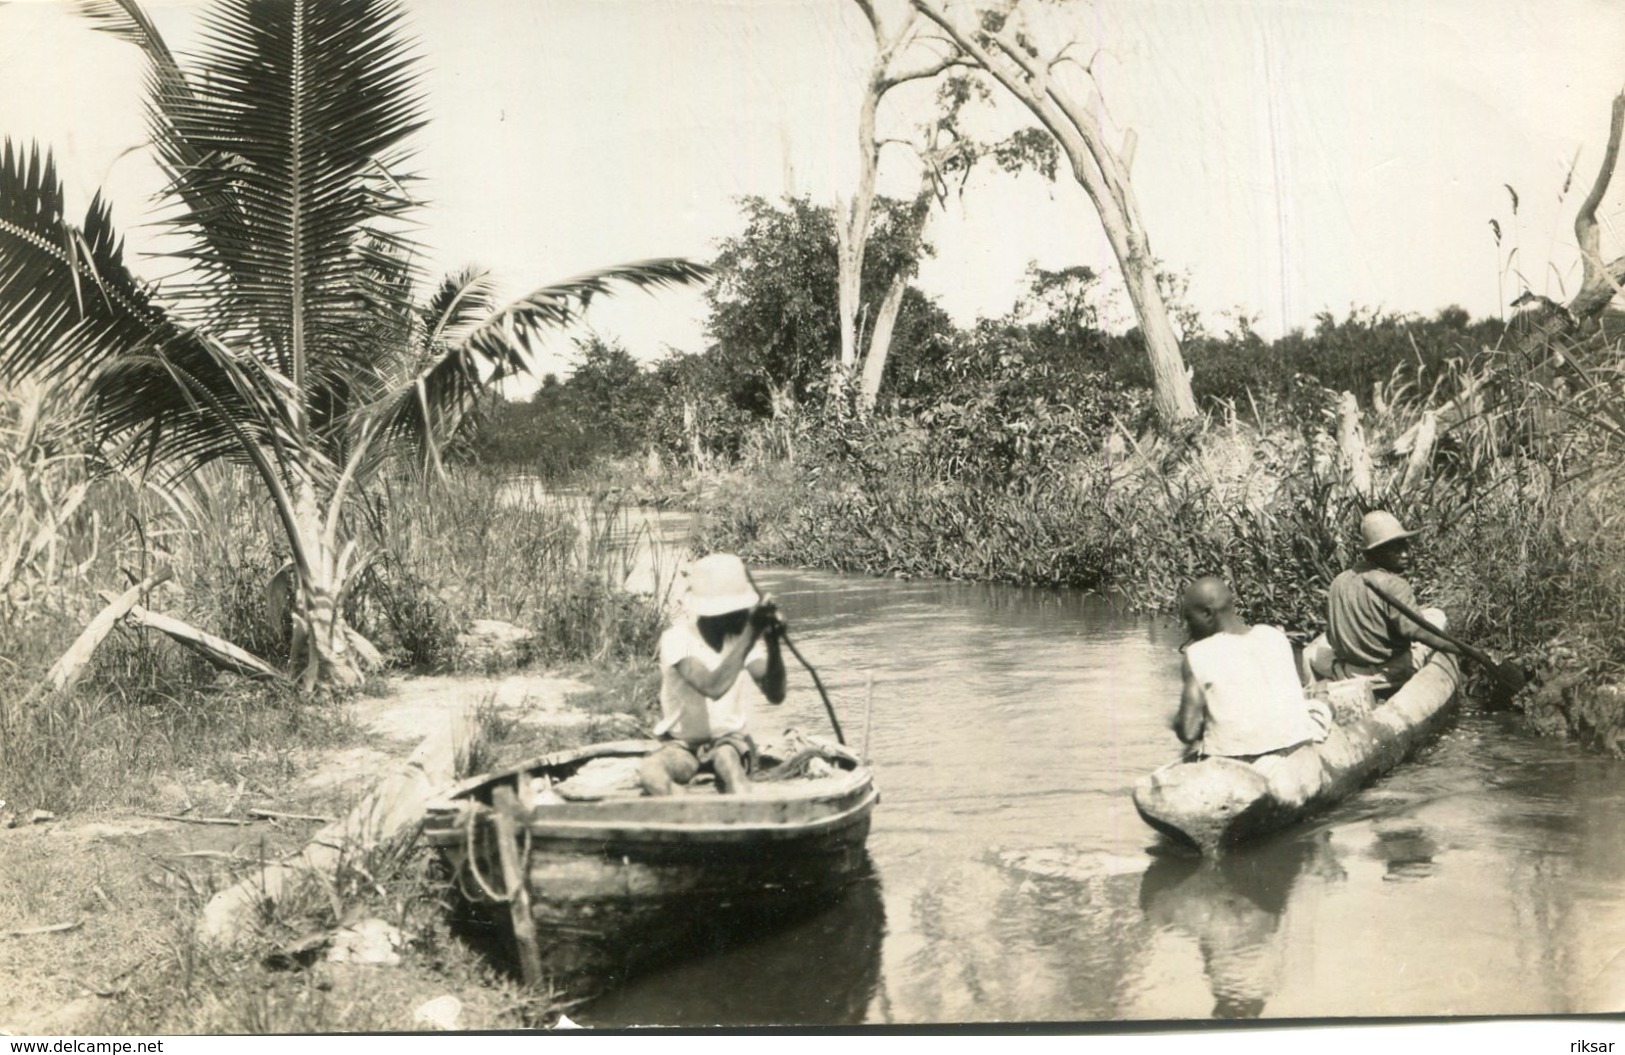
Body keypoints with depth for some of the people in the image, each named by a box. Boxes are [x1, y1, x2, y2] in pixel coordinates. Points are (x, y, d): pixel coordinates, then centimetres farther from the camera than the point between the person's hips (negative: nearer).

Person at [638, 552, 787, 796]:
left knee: (726, 758, -35)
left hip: (730, 739, 1)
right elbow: (713, 687, -34)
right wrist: (750, 632, -37)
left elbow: (775, 695, -17)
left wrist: (773, 642, -32)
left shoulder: (743, 635, -6)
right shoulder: (677, 638, -17)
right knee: (649, 771, -33)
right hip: (682, 744, -1)